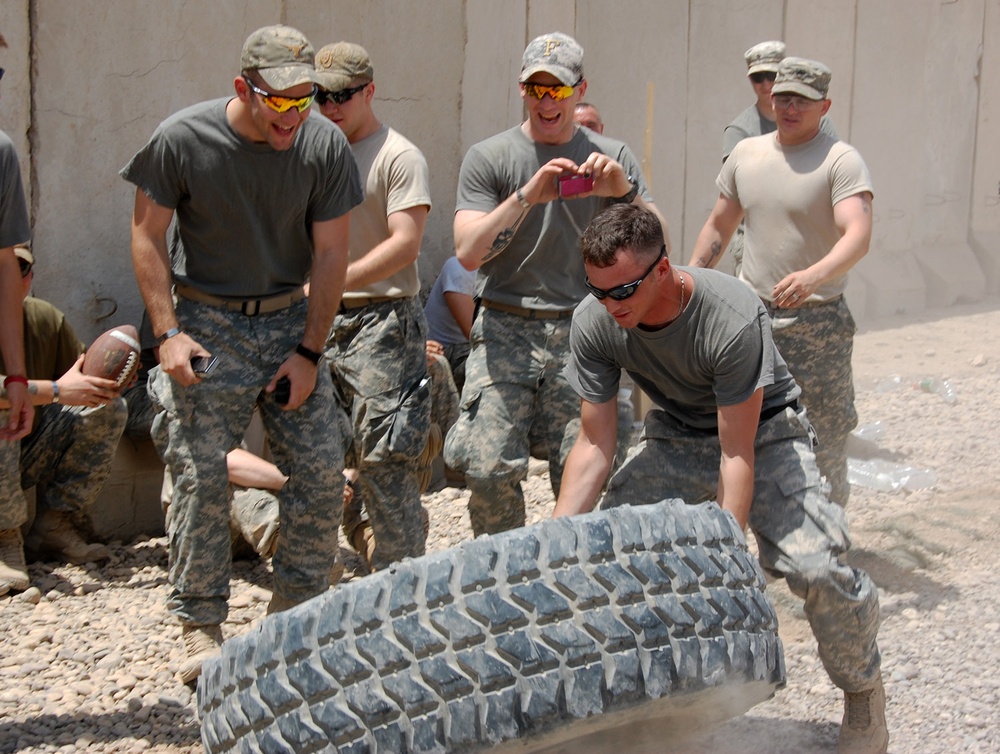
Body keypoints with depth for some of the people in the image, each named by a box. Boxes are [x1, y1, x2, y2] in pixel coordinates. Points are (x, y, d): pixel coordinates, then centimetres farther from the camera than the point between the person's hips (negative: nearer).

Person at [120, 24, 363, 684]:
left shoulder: (325, 145, -7)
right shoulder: (182, 139, -13)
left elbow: (330, 255, -1)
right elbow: (148, 235, -4)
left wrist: (309, 351, -4)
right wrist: (169, 332, -12)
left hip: (289, 317, 3)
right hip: (207, 320, -2)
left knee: (323, 470, -1)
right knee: (201, 475, -7)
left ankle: (298, 615, 15)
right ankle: (201, 628, 6)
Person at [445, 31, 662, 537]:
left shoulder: (612, 158, 9)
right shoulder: (489, 158, 5)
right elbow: (468, 253, -6)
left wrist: (626, 193, -13)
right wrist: (527, 197, -19)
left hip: (581, 331, 1)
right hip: (505, 329, -1)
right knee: (489, 469, -9)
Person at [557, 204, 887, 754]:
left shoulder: (734, 320, -35)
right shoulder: (593, 323, -20)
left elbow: (737, 455, -31)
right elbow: (594, 445, -13)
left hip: (762, 430, -4)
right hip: (676, 434, 5)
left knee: (818, 567, -24)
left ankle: (863, 689, 7)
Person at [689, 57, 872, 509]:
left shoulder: (841, 160, -9)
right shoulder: (746, 153, 9)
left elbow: (858, 234, -24)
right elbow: (718, 227, 19)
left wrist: (814, 275, -42)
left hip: (817, 323, -5)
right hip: (749, 315, 5)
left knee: (823, 439, 1)